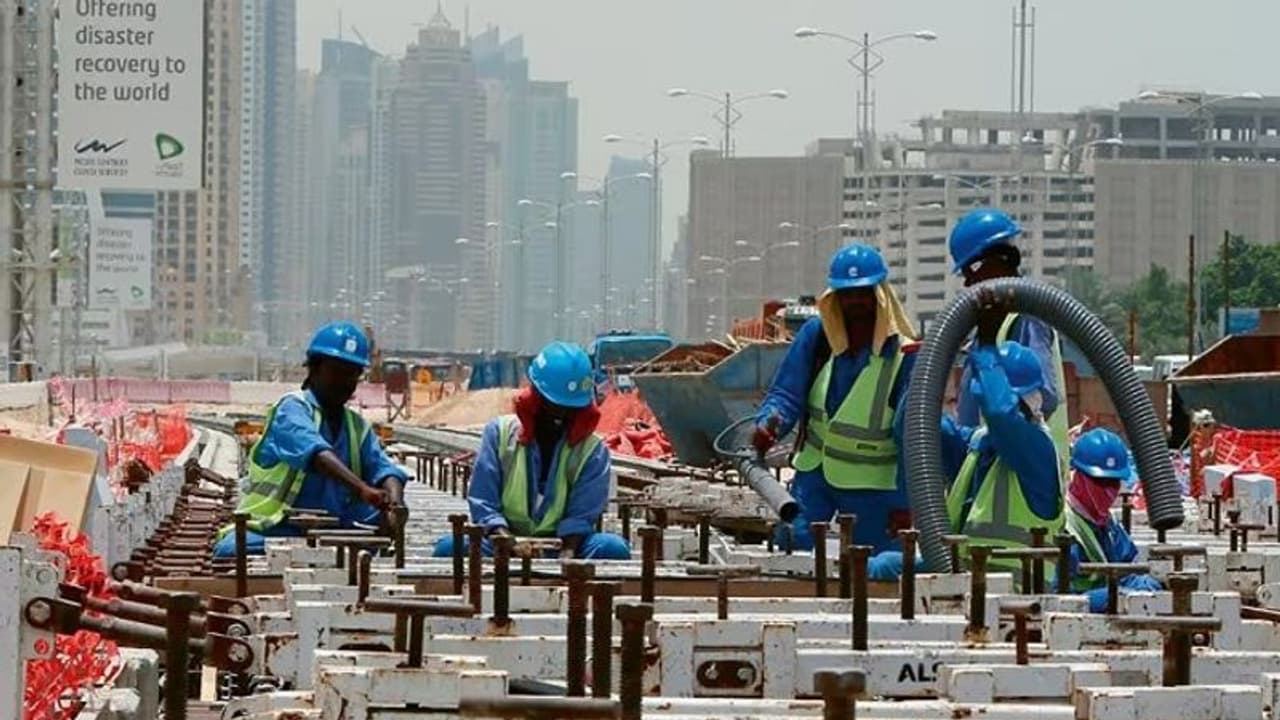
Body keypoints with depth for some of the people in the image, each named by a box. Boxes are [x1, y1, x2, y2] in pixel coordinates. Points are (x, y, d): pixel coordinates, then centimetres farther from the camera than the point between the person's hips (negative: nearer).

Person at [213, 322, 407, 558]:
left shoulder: (358, 427, 19)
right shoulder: (292, 408, -4)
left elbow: (382, 467, 3)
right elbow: (315, 453, -24)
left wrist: (394, 501, -23)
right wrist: (362, 489, -41)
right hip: (269, 529, -6)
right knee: (233, 550, -37)